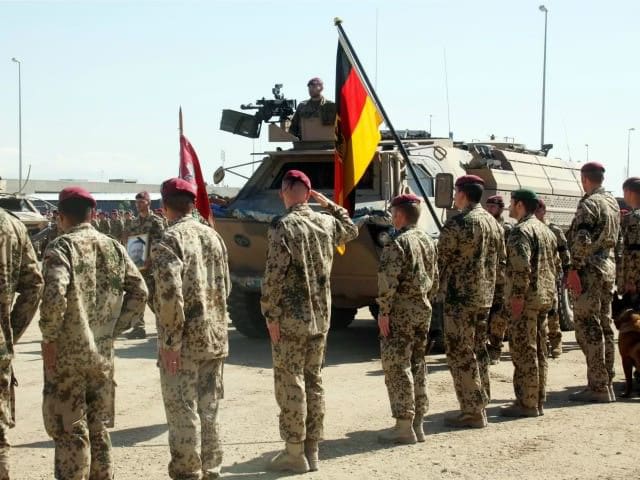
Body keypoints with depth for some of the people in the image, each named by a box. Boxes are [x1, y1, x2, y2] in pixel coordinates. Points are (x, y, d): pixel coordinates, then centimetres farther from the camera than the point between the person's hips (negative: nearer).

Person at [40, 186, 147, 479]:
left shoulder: (61, 247, -10)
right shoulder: (113, 247, 8)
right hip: (102, 354, 5)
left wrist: (49, 338, -11)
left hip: (66, 355, -5)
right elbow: (139, 292, 7)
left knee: (70, 431, 2)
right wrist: (113, 329, 11)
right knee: (98, 429, 16)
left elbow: (54, 295, -23)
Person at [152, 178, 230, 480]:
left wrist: (170, 342, -15)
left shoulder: (168, 241, -13)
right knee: (208, 410, 16)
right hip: (215, 339, 7)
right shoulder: (213, 236, 9)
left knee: (183, 414, 2)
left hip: (184, 343, -7)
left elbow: (170, 295, -21)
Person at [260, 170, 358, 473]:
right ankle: (311, 450, 19)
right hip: (320, 319, 6)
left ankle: (294, 453, 5)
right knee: (313, 382, 13)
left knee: (290, 385, 1)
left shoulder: (283, 226, -13)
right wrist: (329, 204, 24)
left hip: (290, 319, -6)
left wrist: (270, 315, -11)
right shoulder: (327, 223, 6)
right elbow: (352, 230, 29)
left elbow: (274, 275, -17)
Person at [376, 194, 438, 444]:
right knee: (417, 365, 13)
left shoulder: (397, 243, -13)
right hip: (423, 310, 8)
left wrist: (383, 312, -16)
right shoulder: (428, 242, 13)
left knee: (396, 367, -4)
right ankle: (418, 424, 18)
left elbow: (388, 281, -20)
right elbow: (434, 280, 17)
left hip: (401, 311, -8)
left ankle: (404, 427, -3)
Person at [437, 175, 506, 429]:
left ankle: (472, 412, -1)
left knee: (461, 355, -3)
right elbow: (501, 263, 15)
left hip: (460, 297, -8)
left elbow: (441, 260, -11)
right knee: (479, 351, 17)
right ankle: (480, 404, 24)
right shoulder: (493, 223, 12)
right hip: (485, 297, 8)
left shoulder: (457, 223, -14)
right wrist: (497, 293, 21)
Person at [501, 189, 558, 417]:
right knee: (539, 351, 13)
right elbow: (556, 263, 20)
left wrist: (518, 297, -21)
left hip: (527, 298, -10)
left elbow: (522, 266, -23)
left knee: (523, 351, -5)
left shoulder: (521, 230, -13)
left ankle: (527, 403, -2)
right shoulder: (546, 230, 17)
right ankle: (538, 400, 19)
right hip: (545, 297, 10)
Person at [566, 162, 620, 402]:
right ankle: (606, 383, 19)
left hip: (590, 272, -9)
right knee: (604, 327, 13)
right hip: (609, 268, 9)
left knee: (588, 329, -6)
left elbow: (582, 240, -22)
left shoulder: (589, 204, -14)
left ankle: (597, 387, -5)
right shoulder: (613, 202, 14)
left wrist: (574, 269, -17)